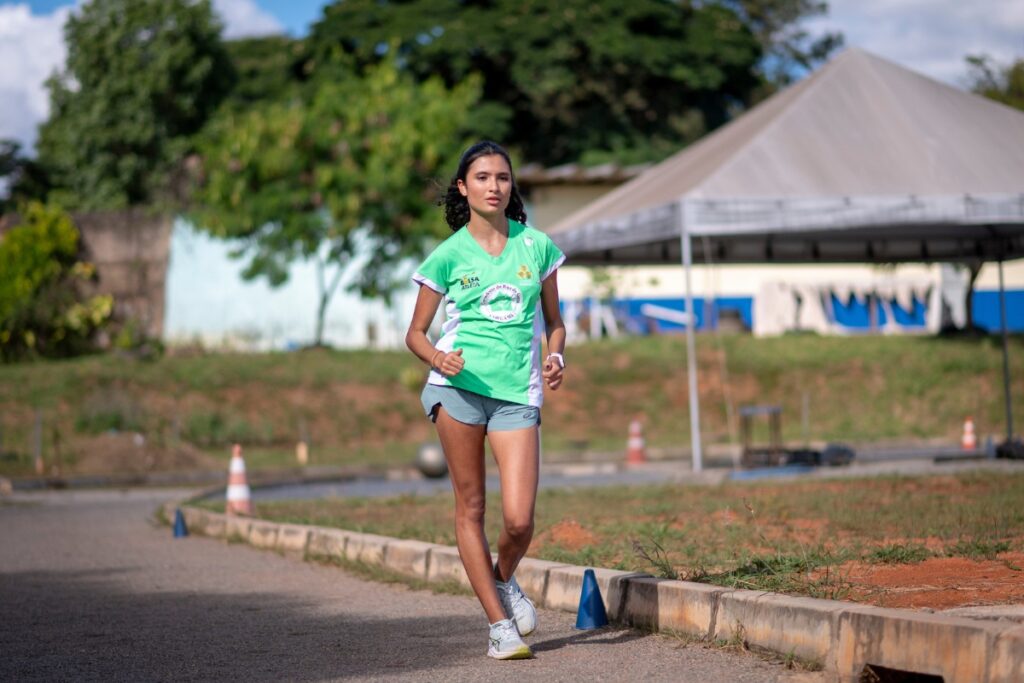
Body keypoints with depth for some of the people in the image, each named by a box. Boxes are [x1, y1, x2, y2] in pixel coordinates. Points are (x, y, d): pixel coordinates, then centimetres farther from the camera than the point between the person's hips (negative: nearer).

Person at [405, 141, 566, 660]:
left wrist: (555, 358, -2)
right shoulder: (448, 255, 4)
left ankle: (503, 580, 24)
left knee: (519, 520, -9)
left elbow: (554, 321, 18)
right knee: (470, 506, 0)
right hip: (459, 386, -1)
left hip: (518, 393, 1)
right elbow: (415, 332, 9)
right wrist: (437, 357, -12)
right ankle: (498, 622, 10)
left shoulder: (537, 246, 9)